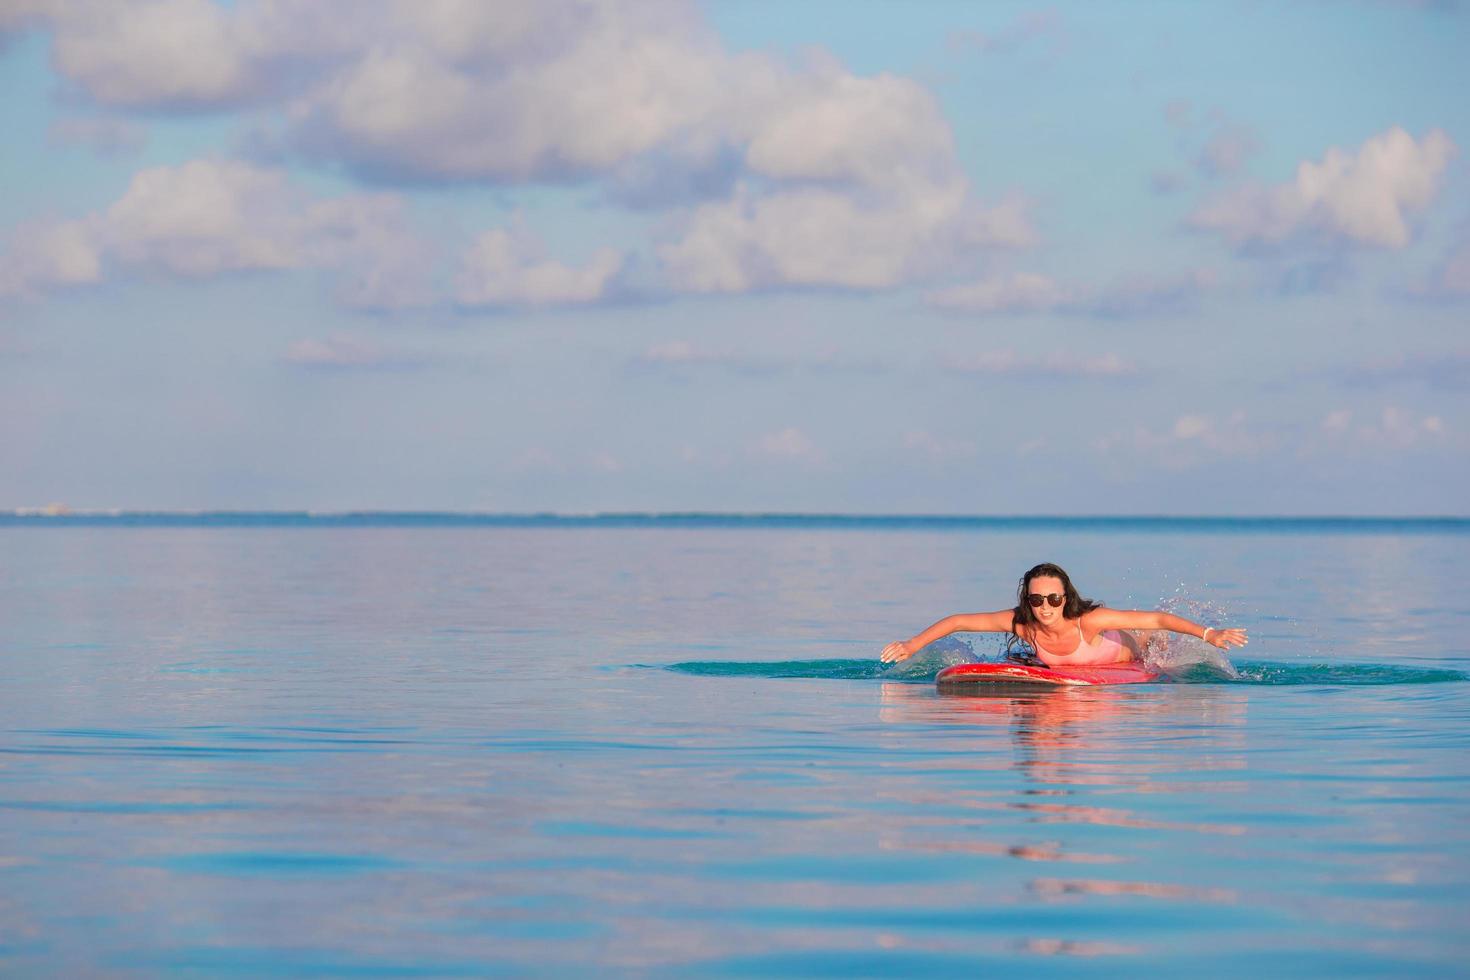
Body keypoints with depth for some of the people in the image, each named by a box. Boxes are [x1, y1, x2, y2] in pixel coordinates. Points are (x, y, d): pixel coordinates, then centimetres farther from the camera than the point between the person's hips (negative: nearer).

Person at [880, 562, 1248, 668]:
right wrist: (912, 646, -35)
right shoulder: (1021, 623, -37)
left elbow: (1158, 619, -43)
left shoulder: (1088, 620, -45)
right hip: (1065, 672, 3)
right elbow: (958, 621, -30)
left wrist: (1209, 635, -48)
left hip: (1126, 661, -3)